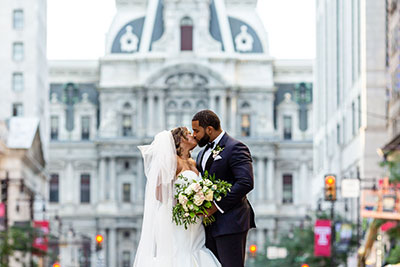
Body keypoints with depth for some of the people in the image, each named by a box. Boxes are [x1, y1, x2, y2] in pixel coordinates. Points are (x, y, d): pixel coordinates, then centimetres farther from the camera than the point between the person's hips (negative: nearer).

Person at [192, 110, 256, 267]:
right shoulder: (203, 154, 21)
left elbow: (246, 182, -19)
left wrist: (217, 206, -19)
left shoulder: (235, 148, -8)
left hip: (230, 224, -9)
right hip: (209, 226, 9)